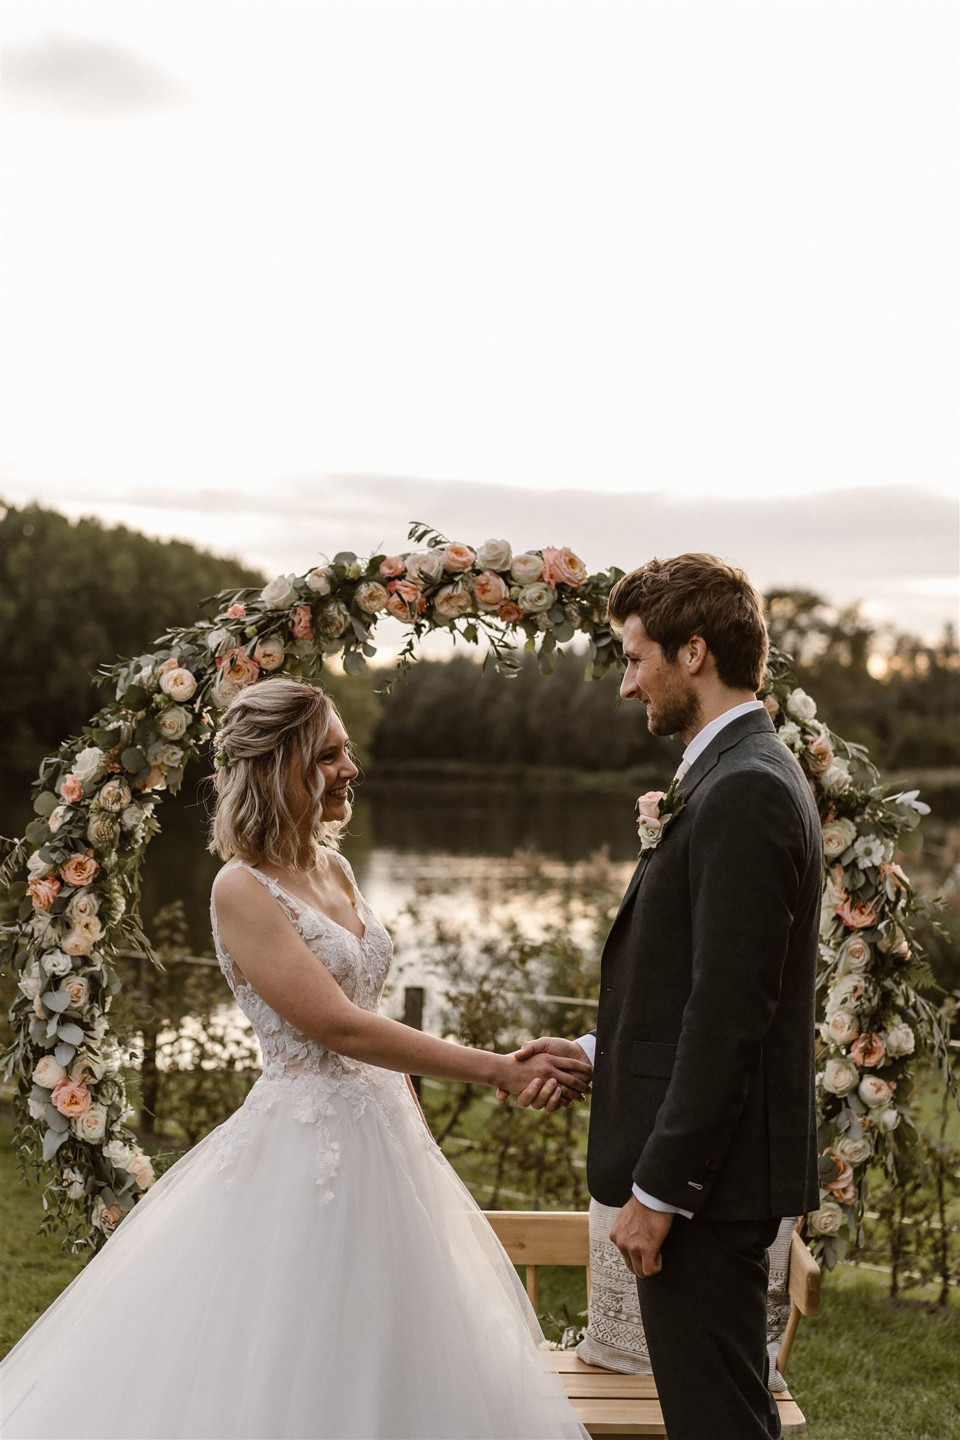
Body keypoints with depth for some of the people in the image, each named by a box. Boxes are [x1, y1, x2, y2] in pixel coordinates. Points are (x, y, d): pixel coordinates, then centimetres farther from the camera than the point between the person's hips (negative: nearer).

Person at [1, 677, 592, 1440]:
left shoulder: (334, 870, 9)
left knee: (390, 1365, 14)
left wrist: (419, 1138, 12)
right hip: (306, 1142, -8)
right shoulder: (242, 889, -15)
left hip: (383, 1137, 8)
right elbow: (343, 1030, -20)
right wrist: (501, 1071, -20)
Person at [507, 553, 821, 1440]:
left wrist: (658, 1191, -20)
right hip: (711, 1168, 10)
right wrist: (597, 1050, 13)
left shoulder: (743, 791, -19)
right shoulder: (744, 776, 13)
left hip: (704, 1174, -10)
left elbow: (729, 1013, -23)